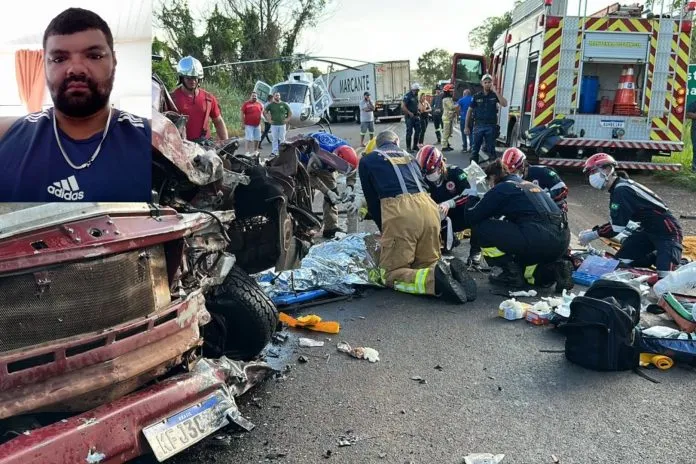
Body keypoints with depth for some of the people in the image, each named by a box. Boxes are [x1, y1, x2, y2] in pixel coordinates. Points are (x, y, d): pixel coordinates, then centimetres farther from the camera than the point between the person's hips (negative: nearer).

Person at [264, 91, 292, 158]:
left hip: (282, 124, 0)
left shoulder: (284, 104, 5)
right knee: (275, 139, 2)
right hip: (274, 125, 0)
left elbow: (290, 113, 12)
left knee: (282, 139, 3)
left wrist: (287, 119, 2)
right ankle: (274, 152, 7)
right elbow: (265, 112, 8)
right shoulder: (270, 105, 3)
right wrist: (268, 120, 1)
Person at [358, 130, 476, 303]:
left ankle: (434, 279, -22)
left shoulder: (367, 160, 20)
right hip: (428, 206, 5)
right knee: (427, 264, 23)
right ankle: (450, 271, -9)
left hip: (399, 211, -5)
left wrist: (384, 229, 32)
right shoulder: (408, 156, 33)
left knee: (391, 274, 4)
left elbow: (373, 202, 19)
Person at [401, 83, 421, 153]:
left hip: (415, 116, 8)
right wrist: (409, 113, -20)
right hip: (409, 117, -8)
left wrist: (417, 112, 11)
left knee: (418, 130, 10)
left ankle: (415, 146, 21)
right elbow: (403, 106, -19)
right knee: (409, 132, -5)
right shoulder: (408, 96, -13)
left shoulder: (416, 96, 13)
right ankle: (408, 148, 2)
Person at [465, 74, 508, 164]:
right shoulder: (477, 96, 6)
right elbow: (469, 111, 8)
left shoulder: (495, 95, 5)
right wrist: (466, 126, 3)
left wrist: (495, 91, -14)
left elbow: (504, 104, -12)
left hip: (491, 126, -1)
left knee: (491, 150, 3)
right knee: (474, 150, 2)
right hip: (478, 125, 1)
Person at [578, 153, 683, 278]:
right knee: (621, 260, 6)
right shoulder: (619, 188, 10)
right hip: (649, 231, 10)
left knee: (665, 277, -22)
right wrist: (592, 231, 7)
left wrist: (592, 235, -11)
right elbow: (615, 222, 15)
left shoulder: (622, 190, -22)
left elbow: (616, 228, -22)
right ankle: (658, 258, 17)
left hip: (668, 232, -10)